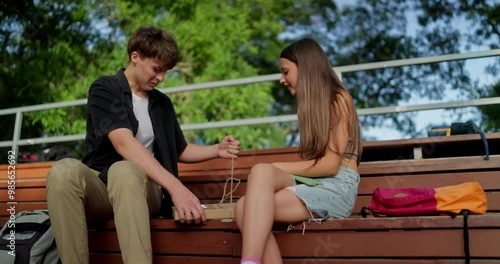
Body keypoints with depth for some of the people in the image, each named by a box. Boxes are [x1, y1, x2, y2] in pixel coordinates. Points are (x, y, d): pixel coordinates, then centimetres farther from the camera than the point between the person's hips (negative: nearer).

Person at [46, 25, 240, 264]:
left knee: (124, 171, -36)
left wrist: (217, 150, 6)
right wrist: (175, 187, -31)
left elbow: (179, 151, 27)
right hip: (100, 188, -2)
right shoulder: (104, 90, -2)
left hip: (142, 188, 2)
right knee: (63, 171, -37)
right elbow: (124, 144, -19)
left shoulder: (162, 103, 15)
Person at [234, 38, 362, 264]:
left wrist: (277, 168, -8)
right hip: (310, 183, 6)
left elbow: (331, 165, -9)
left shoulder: (338, 99, 0)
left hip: (336, 186, -6)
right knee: (245, 207, -24)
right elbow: (312, 159, 11)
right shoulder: (310, 104, 22)